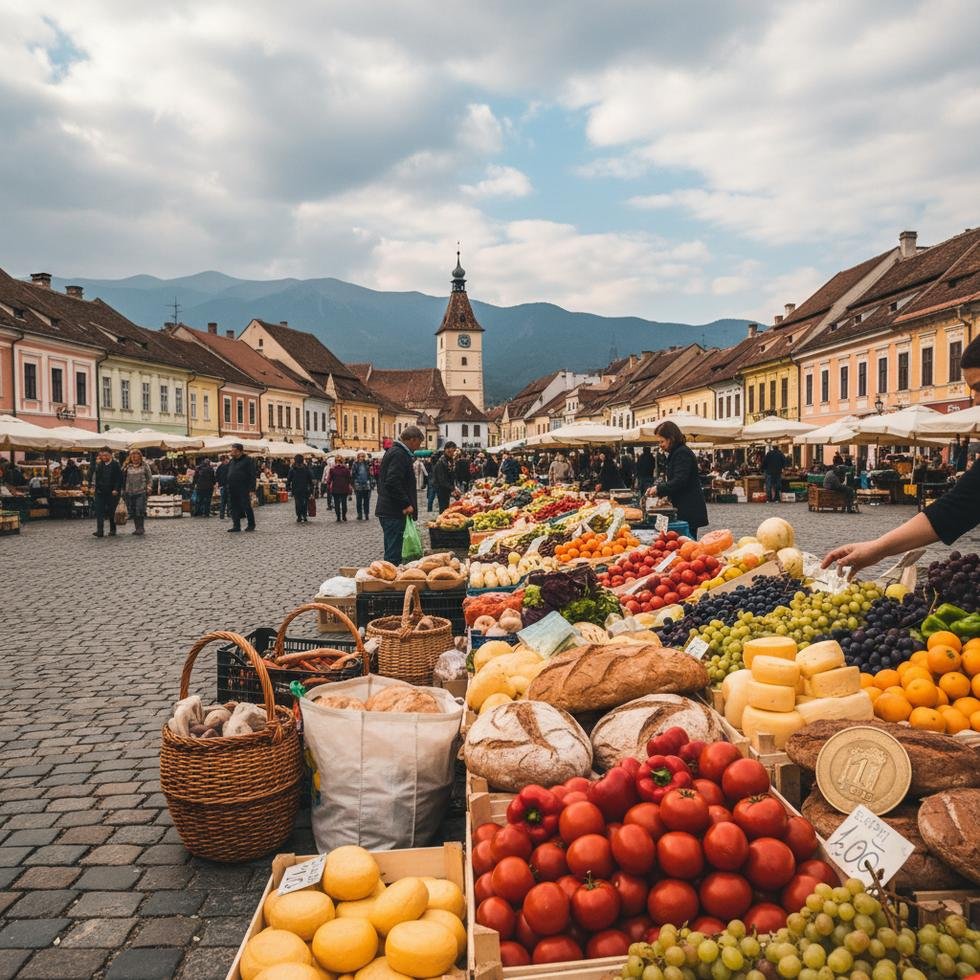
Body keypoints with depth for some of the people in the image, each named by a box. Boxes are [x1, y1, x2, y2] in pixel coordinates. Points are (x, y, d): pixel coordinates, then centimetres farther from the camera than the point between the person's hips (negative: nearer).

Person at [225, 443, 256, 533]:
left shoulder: (247, 461, -7)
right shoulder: (231, 461, 14)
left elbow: (252, 476, -9)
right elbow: (228, 475, 22)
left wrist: (252, 489, -15)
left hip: (243, 489, -7)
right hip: (232, 490, 7)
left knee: (246, 507, -1)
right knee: (234, 508, 7)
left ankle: (251, 525, 12)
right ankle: (236, 526, 12)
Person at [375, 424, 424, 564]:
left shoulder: (393, 451, 19)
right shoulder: (399, 454, -14)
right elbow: (393, 483, -24)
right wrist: (406, 504, -19)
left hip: (387, 510, 11)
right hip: (394, 512, -11)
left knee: (392, 551, 16)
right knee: (394, 554, -8)